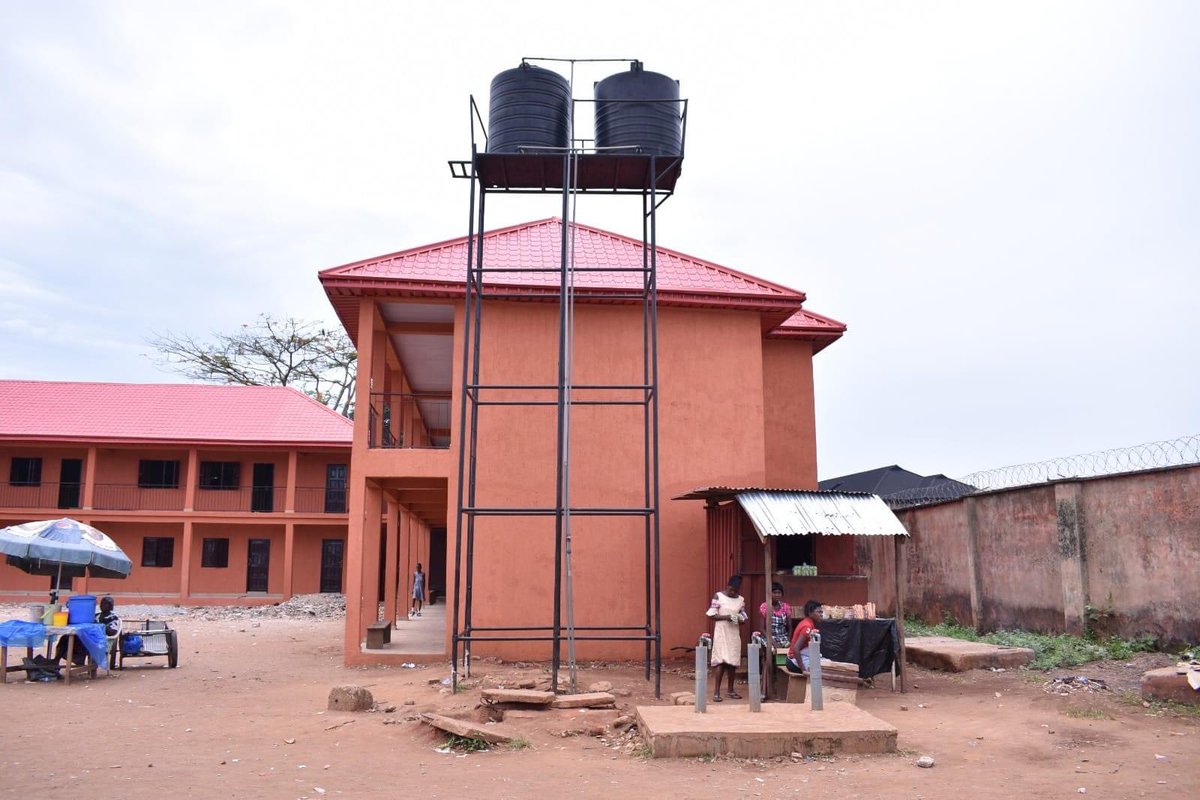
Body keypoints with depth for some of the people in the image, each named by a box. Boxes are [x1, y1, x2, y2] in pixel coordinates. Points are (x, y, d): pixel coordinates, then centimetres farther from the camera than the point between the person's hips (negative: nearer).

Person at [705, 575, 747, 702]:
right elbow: (712, 615, -7)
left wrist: (739, 619, -13)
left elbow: (743, 618, 10)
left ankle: (730, 690, 19)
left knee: (733, 662, 6)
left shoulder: (741, 600, 7)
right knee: (721, 662, -10)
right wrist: (727, 617, -19)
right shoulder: (718, 596, -4)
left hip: (734, 634, 4)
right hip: (721, 633, -4)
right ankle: (716, 692, -8)